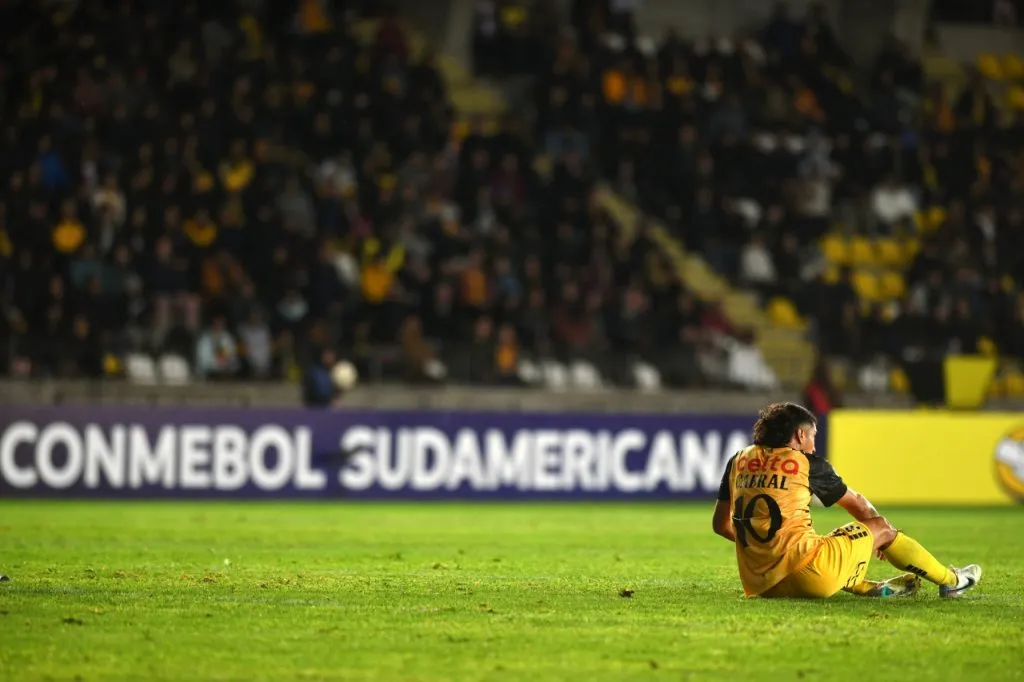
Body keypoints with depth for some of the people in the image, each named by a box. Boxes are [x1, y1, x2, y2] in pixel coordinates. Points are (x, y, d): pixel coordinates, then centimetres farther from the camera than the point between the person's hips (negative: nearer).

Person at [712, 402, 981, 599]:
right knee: (881, 528, 15)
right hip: (805, 577, -5)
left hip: (757, 584, 5)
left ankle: (871, 588, 42)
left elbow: (720, 524, 17)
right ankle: (950, 581, 32)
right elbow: (858, 505, 18)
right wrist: (883, 534, 36)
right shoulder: (807, 463, 2)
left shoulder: (738, 461, 12)